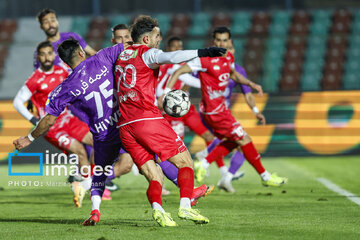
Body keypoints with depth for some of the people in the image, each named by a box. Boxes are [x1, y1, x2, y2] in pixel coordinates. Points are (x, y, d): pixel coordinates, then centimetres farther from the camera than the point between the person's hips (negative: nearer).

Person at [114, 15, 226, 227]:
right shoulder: (147, 53, 1)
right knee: (185, 161, 3)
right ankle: (185, 207, -13)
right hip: (148, 119, -7)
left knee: (154, 177, 3)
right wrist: (201, 53, -26)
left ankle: (157, 208, -24)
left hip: (125, 126, 7)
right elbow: (171, 58, -19)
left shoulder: (122, 55, 23)